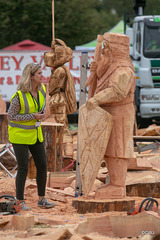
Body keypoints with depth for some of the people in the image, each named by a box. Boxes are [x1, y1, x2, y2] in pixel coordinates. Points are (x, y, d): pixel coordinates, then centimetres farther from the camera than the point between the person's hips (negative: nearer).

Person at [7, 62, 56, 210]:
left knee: (42, 166, 6)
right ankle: (20, 202, 8)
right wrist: (33, 116, -21)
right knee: (23, 168, -4)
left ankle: (42, 199, 19)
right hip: (20, 136, -7)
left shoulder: (42, 90, -1)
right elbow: (11, 116, -16)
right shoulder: (19, 95, -22)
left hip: (35, 134, 7)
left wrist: (42, 114, -4)